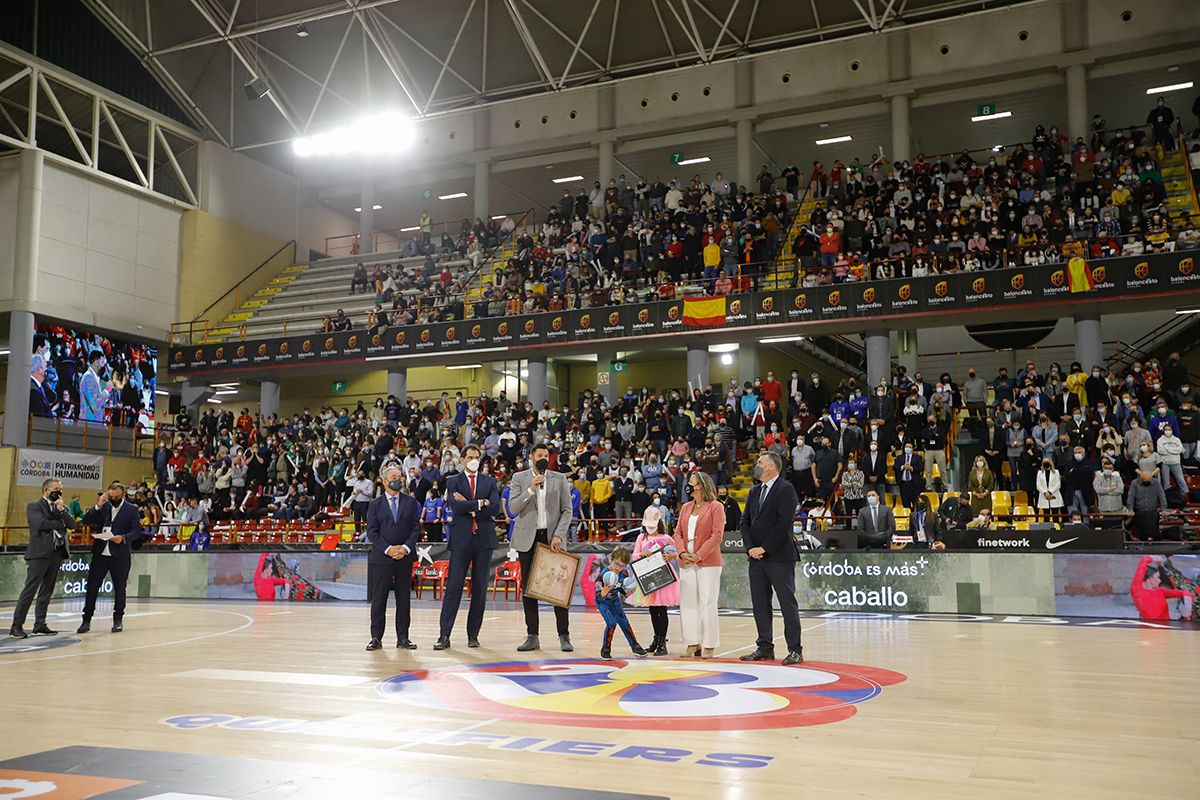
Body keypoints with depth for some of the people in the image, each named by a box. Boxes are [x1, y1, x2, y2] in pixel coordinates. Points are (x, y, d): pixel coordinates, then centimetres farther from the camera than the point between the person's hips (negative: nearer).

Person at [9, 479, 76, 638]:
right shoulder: (34, 506, -2)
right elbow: (41, 523, -18)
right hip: (40, 553, -6)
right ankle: (17, 626, -3)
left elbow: (72, 524, 3)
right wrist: (60, 523, -6)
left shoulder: (62, 506, 16)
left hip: (57, 553, 6)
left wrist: (62, 510, -9)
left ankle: (40, 624, 16)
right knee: (30, 589, -7)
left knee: (47, 591, 10)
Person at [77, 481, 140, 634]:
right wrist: (98, 506, -10)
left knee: (119, 588, 6)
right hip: (100, 553, 3)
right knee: (92, 587, 3)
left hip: (120, 555, -3)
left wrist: (123, 538, -21)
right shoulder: (103, 507, 9)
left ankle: (118, 620, 18)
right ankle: (86, 620, 11)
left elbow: (137, 531, -4)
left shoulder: (131, 510, 0)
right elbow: (86, 521, 1)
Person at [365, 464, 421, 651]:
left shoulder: (411, 502, 8)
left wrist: (406, 548, -10)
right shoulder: (376, 504, 5)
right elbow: (371, 532, -1)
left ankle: (403, 638, 10)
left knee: (403, 599, 4)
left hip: (405, 557, 1)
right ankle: (376, 637, 9)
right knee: (378, 599, 1)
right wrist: (388, 549, -11)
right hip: (381, 558, -1)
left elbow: (416, 528, 3)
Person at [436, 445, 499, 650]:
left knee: (480, 589, 4)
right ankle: (444, 635, -5)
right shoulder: (453, 482, 7)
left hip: (484, 540, 2)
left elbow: (495, 508, -3)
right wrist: (481, 503, -8)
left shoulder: (490, 482, 12)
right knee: (454, 587, -6)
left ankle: (473, 635, 12)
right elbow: (456, 506, -11)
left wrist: (469, 506, -7)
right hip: (461, 540, -2)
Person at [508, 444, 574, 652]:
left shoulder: (559, 479, 6)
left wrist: (558, 535, -9)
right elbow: (513, 508, -4)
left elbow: (567, 511, 3)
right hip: (528, 539, 1)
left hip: (552, 537, 0)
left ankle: (564, 636, 2)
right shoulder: (519, 478, 6)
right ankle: (532, 636, 9)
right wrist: (531, 489, -15)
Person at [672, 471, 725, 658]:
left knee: (707, 604, -4)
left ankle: (709, 645, 2)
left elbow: (717, 535, -11)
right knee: (687, 603, 5)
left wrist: (699, 555, -16)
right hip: (686, 562, 6)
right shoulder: (686, 507, 16)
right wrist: (682, 552, -6)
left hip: (708, 562, -6)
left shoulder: (716, 506, -3)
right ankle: (692, 643, 13)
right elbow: (678, 533, 13)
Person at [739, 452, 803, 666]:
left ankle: (795, 650, 2)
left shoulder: (785, 489, -7)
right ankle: (765, 648, 18)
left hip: (779, 558, -7)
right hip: (756, 557, 7)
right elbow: (745, 522, 14)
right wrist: (750, 547, -2)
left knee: (788, 604, -3)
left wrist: (764, 548, -15)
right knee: (760, 604, 10)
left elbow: (784, 522, -16)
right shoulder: (754, 492, 16)